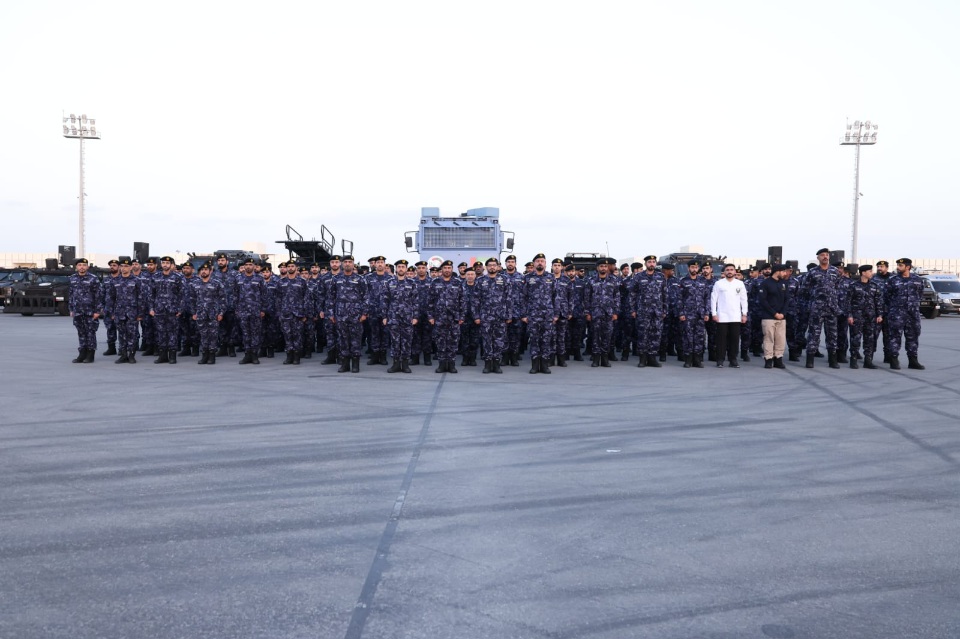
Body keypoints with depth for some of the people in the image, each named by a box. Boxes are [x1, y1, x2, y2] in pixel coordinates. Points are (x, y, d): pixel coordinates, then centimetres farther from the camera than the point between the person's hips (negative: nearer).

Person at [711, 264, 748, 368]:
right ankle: (720, 360, 6)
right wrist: (714, 314, -5)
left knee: (735, 338, 3)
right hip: (722, 316, -2)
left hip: (736, 317, 2)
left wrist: (744, 314, 3)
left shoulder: (740, 283, 8)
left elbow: (743, 299, 9)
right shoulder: (718, 283, 2)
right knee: (721, 338, 0)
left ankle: (733, 359, 11)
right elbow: (713, 299, 1)